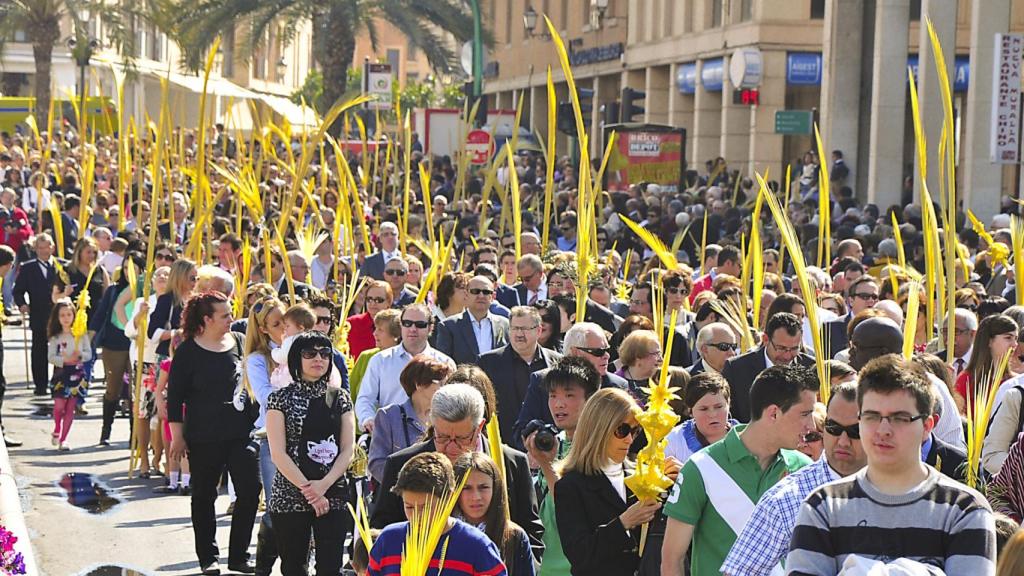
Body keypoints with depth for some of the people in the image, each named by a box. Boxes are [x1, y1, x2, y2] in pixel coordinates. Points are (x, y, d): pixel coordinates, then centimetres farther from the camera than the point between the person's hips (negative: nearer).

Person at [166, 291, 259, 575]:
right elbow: (175, 397, -4)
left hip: (241, 432, 3)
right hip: (203, 437, -3)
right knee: (204, 497, 8)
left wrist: (256, 422, 13)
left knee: (250, 490, -4)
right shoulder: (188, 352, -6)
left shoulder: (240, 342, 4)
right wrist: (177, 436, -6)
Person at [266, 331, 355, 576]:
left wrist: (323, 485, -12)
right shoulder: (280, 398, 1)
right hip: (289, 498, -2)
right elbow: (278, 454, -6)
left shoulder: (340, 398, 9)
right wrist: (308, 490, -13)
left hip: (332, 496, 2)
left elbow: (348, 449, 3)